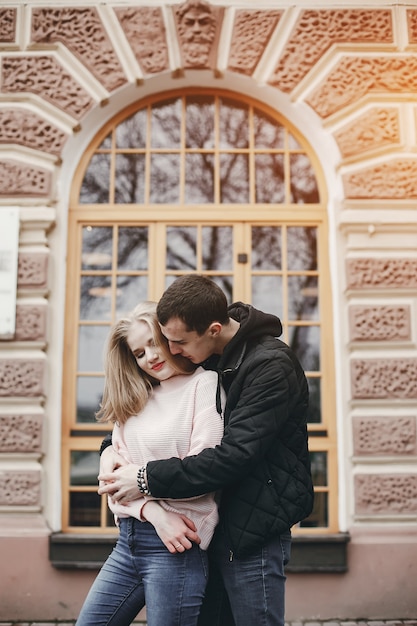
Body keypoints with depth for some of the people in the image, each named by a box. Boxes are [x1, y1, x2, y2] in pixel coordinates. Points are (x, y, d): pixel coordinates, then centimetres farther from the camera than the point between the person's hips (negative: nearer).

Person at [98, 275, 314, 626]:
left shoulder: (272, 365, -20)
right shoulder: (205, 359, 4)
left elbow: (234, 456, -26)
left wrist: (148, 479, -23)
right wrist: (112, 447, -3)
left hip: (254, 528, -7)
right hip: (213, 523, 8)